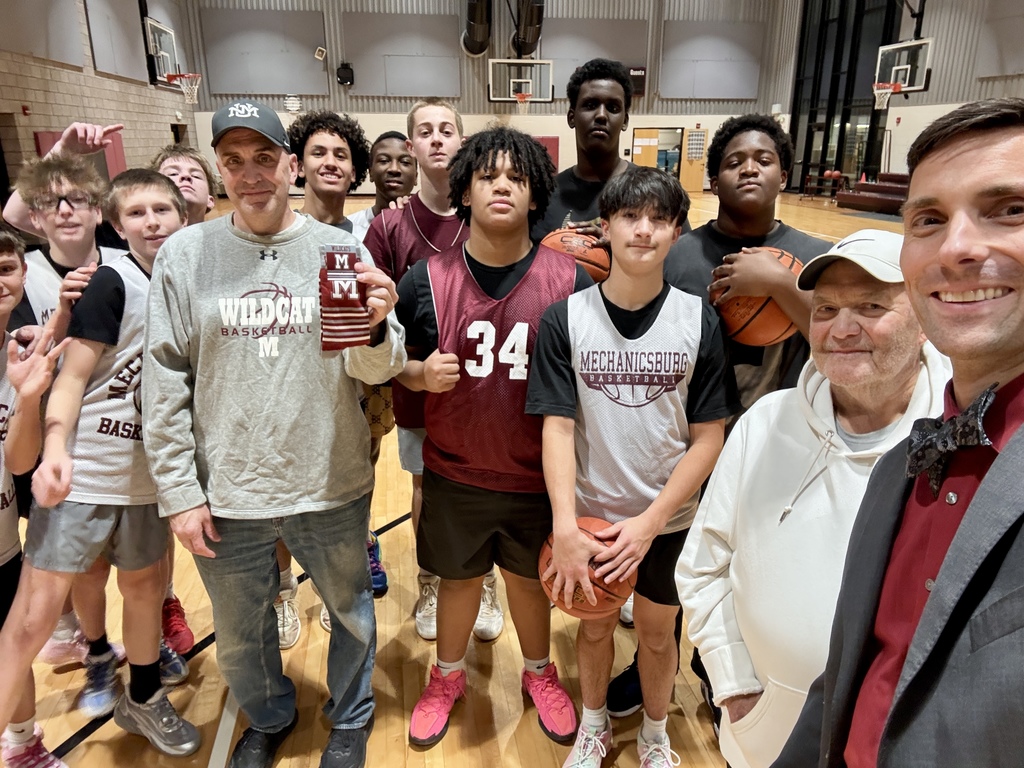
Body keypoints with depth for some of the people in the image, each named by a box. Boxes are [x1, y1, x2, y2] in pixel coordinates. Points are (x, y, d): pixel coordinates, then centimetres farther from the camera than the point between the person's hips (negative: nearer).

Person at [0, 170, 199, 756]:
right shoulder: (114, 282, -11)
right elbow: (72, 376, -13)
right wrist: (55, 449, -26)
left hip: (148, 474, 5)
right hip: (81, 474, -5)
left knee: (145, 587, 19)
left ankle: (142, 699, 41)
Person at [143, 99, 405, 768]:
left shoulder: (342, 252, -4)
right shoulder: (186, 254, -3)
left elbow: (375, 370, -9)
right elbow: (164, 382, -3)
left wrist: (377, 327, -30)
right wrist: (179, 492, -5)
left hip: (332, 488, 0)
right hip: (225, 496, 1)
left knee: (351, 613, 19)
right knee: (241, 635, 22)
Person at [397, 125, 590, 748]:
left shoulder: (570, 281, -12)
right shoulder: (428, 280, -10)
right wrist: (419, 374, -20)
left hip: (538, 477, 0)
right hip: (454, 475, 1)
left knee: (530, 579, 21)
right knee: (460, 578, 20)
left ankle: (540, 672, 51)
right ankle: (448, 676, 50)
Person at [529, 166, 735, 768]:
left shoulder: (700, 321, -10)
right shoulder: (566, 319, -11)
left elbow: (709, 437, -9)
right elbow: (557, 428, -12)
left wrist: (651, 520, -16)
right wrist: (565, 528, -21)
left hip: (669, 519, 0)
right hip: (590, 515, 0)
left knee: (658, 632, 19)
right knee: (595, 625, 20)